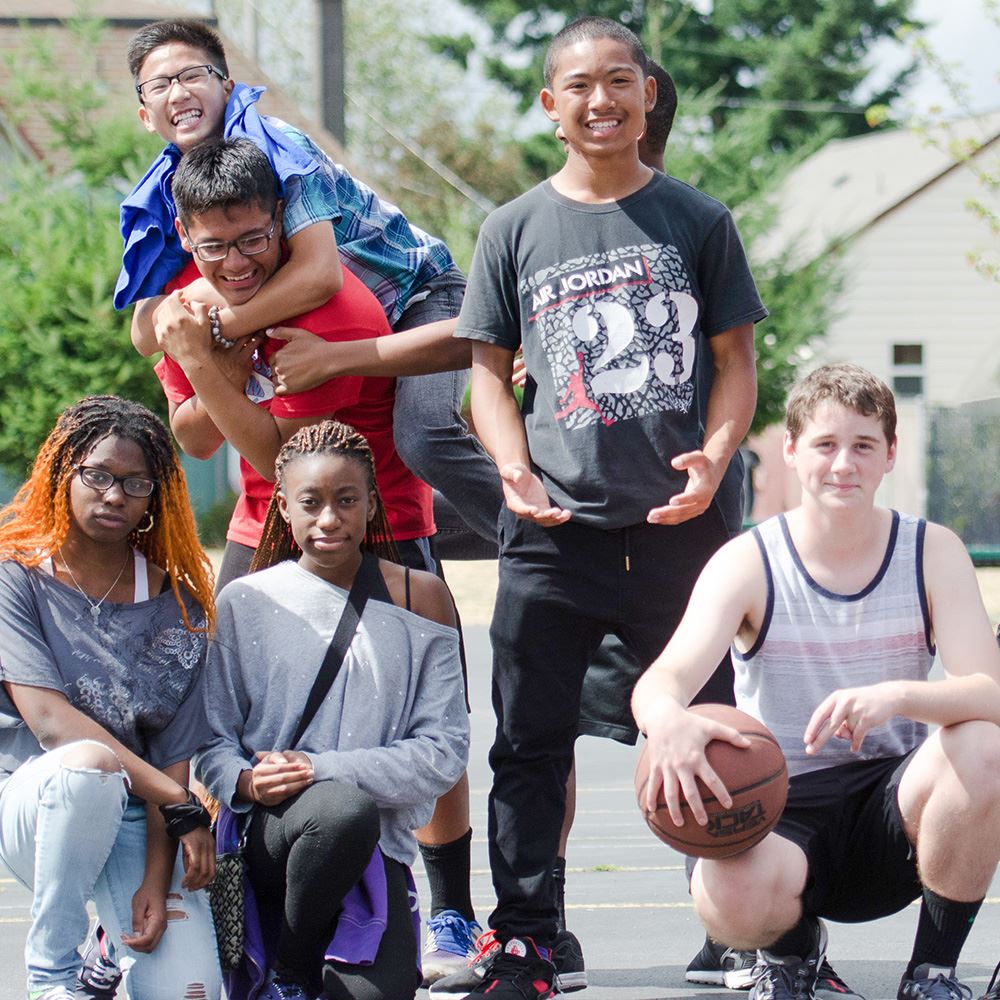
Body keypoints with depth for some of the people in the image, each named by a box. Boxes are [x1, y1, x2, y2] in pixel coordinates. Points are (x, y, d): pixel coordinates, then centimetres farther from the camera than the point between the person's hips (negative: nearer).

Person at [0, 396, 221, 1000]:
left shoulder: (179, 604, 4)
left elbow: (176, 752, -2)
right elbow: (49, 720, -14)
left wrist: (157, 882, -16)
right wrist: (181, 805, -18)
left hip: (135, 816, 2)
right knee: (89, 767, -40)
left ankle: (122, 940, 13)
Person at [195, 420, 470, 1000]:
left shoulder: (420, 599, 7)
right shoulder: (245, 604, 6)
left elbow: (445, 750, -1)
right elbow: (212, 739, 4)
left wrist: (322, 769, -14)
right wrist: (246, 781, -20)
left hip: (378, 845, 1)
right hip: (267, 833, 0)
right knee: (347, 809, -37)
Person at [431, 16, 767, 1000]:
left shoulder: (697, 221, 6)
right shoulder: (516, 230, 8)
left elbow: (734, 360, 8)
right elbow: (489, 368, 9)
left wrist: (714, 457, -10)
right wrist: (516, 469, -7)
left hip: (676, 523, -1)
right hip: (551, 526, 1)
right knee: (530, 742, 3)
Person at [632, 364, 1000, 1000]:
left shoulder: (932, 553, -2)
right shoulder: (749, 564, -6)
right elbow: (664, 679, -21)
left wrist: (897, 697, -38)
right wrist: (670, 722, -48)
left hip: (894, 806, 1)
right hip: (781, 812, -1)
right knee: (731, 899, -36)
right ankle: (793, 946, 6)